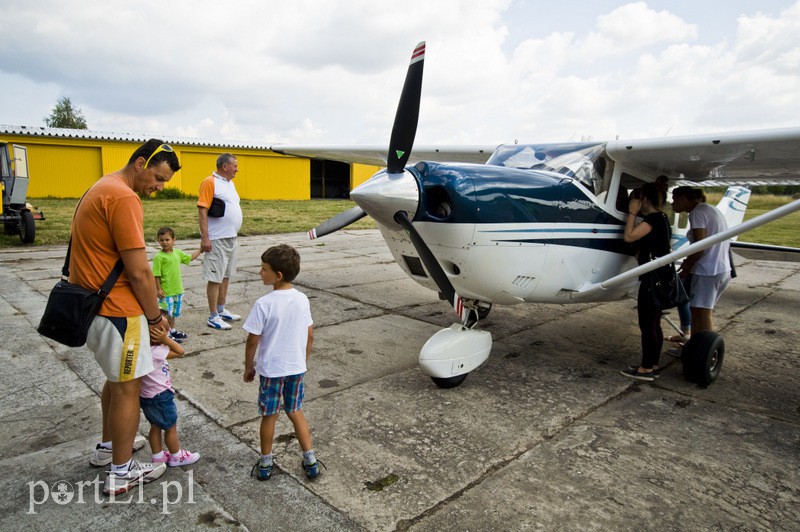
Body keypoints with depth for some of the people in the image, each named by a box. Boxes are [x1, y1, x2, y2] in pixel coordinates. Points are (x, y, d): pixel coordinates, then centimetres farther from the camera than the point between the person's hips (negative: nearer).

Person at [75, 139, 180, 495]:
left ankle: (107, 447, 42)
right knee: (128, 387, 4)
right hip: (115, 312, -10)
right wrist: (155, 317, -8)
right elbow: (139, 272, -22)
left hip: (90, 305, 10)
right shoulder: (123, 198, -20)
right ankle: (121, 473, 18)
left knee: (117, 377, 25)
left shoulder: (101, 189, 13)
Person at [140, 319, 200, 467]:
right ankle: (176, 456, 29)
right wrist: (165, 339, -31)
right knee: (171, 428, 12)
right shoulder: (155, 352, -32)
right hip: (160, 397, -8)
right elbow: (180, 352, -27)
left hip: (146, 396, 8)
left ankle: (158, 456, 38)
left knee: (156, 426, 23)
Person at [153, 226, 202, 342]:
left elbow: (190, 257, 24)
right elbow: (156, 274, -13)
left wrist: (200, 250, 24)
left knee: (174, 312, 20)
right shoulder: (159, 257, -13)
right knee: (167, 313, 1)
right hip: (165, 291, -7)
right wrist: (158, 289, -15)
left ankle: (172, 330, 35)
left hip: (178, 289, 7)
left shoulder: (178, 253, 7)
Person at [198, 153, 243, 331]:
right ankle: (213, 317, 4)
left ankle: (221, 311, 26)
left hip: (231, 238, 9)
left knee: (226, 276, 15)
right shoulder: (210, 182, -11)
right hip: (217, 240, -9)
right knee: (215, 278, -3)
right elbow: (202, 211, -16)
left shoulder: (230, 183, 16)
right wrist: (204, 238, -21)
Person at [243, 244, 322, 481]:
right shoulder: (302, 299, -6)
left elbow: (252, 341, -14)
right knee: (295, 412, 19)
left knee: (269, 416, 13)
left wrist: (248, 366, 2)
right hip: (296, 368, 4)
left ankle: (265, 464, 30)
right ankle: (310, 461, 23)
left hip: (270, 369, -4)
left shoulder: (264, 304, -20)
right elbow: (310, 335, 3)